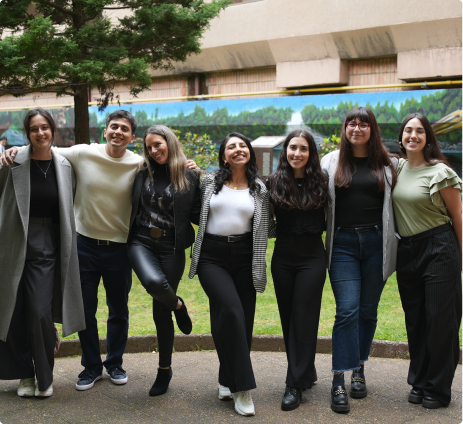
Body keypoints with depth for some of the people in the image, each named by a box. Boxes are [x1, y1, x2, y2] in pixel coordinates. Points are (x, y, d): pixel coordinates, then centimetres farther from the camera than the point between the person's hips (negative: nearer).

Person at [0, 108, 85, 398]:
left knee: (40, 313, -8)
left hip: (47, 247, 0)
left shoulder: (64, 166, 4)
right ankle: (25, 375, 25)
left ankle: (45, 377, 13)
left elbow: (70, 206, 16)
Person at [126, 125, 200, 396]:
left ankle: (165, 369, 25)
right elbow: (132, 206, 14)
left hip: (171, 247, -1)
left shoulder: (189, 176, 1)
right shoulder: (143, 173, 7)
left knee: (161, 311, 3)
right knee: (154, 282, -31)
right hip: (142, 242, 1)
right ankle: (178, 306, 7)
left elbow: (196, 216, 2)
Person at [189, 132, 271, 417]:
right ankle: (242, 388, -14)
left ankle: (228, 381, 21)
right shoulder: (210, 182, 6)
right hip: (212, 256, -2)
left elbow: (264, 229, 11)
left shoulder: (260, 189, 10)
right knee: (230, 310, -21)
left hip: (244, 256, 3)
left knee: (243, 318, 2)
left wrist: (259, 266, 4)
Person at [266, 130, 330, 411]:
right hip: (283, 258, 2)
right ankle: (307, 373, 26)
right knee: (288, 318, 9)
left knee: (303, 318, -2)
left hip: (312, 258, -2)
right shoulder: (274, 183, 0)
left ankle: (296, 385, 4)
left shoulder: (320, 182, -1)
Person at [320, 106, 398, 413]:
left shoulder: (387, 163, 7)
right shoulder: (331, 162, 5)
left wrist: (392, 243, 3)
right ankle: (339, 382, -4)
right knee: (347, 309, -9)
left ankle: (359, 370, 25)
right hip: (343, 244, -1)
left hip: (376, 242, 2)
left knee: (368, 310, 9)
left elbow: (397, 203, 9)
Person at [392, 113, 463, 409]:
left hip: (439, 248, -5)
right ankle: (419, 382, 25)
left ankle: (438, 390, 12)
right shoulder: (397, 168, 7)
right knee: (415, 320, 12)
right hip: (407, 250, 6)